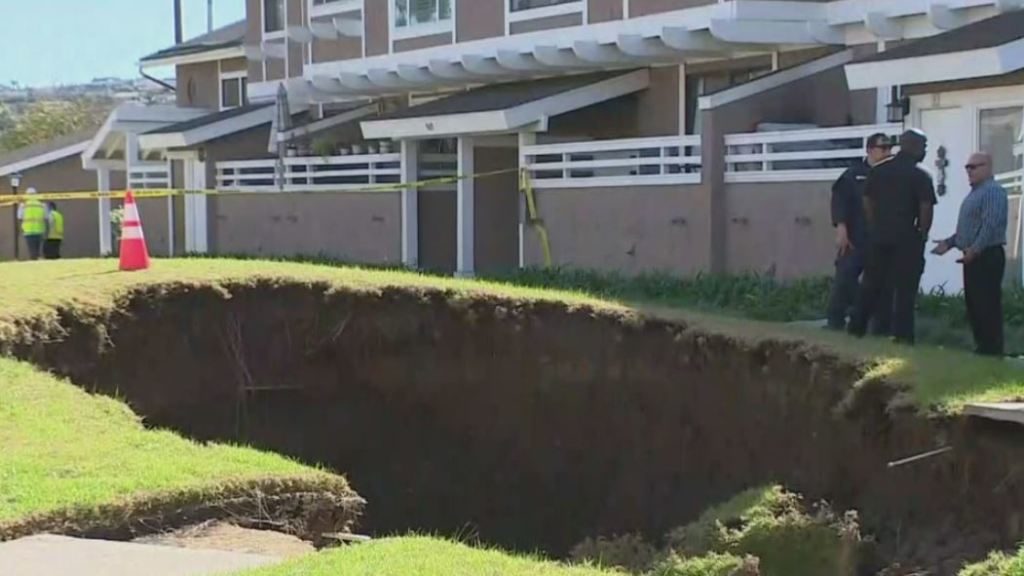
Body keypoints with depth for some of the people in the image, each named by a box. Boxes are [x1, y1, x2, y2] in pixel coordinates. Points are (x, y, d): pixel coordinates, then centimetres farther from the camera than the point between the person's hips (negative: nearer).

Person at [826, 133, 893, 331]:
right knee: (844, 278, -6)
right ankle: (835, 321, 1)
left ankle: (882, 325, 12)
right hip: (856, 239, -2)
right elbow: (839, 201, -3)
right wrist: (841, 229, -12)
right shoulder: (854, 174, 3)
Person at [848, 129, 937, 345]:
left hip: (878, 235, 5)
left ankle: (857, 327, 14)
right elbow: (926, 208, -12)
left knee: (871, 283, 13)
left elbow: (867, 201, 10)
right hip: (906, 237, -5)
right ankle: (902, 334, -1)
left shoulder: (878, 170, 8)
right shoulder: (920, 176, -8)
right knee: (905, 287, 1)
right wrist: (922, 233, 2)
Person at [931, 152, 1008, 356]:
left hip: (987, 256, -11)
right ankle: (981, 345, 18)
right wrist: (949, 242, 17)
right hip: (973, 257, 11)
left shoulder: (993, 192, -13)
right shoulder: (974, 193, 21)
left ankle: (992, 348, -5)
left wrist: (974, 249, -29)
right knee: (973, 303, 12)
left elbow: (990, 225, -24)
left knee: (987, 303, -8)